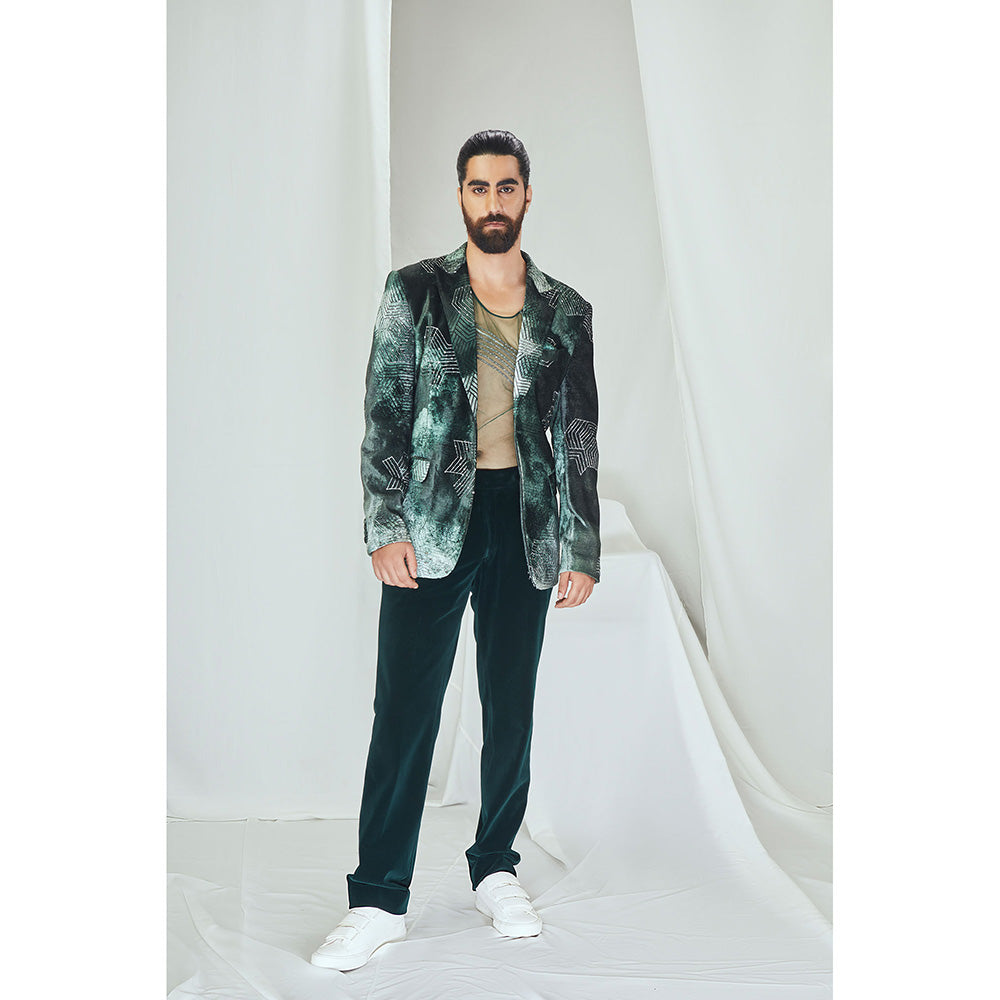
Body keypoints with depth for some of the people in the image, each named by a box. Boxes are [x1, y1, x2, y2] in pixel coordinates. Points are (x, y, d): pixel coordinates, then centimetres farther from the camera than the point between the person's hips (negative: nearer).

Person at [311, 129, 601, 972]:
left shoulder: (566, 311, 9)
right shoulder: (414, 291, 5)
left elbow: (577, 435, 9)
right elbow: (384, 415, 0)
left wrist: (582, 548, 4)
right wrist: (386, 527, -9)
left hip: (525, 523, 2)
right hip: (434, 522, -2)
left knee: (512, 709, 9)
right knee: (405, 710, -3)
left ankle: (496, 870, 27)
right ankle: (379, 900, 9)